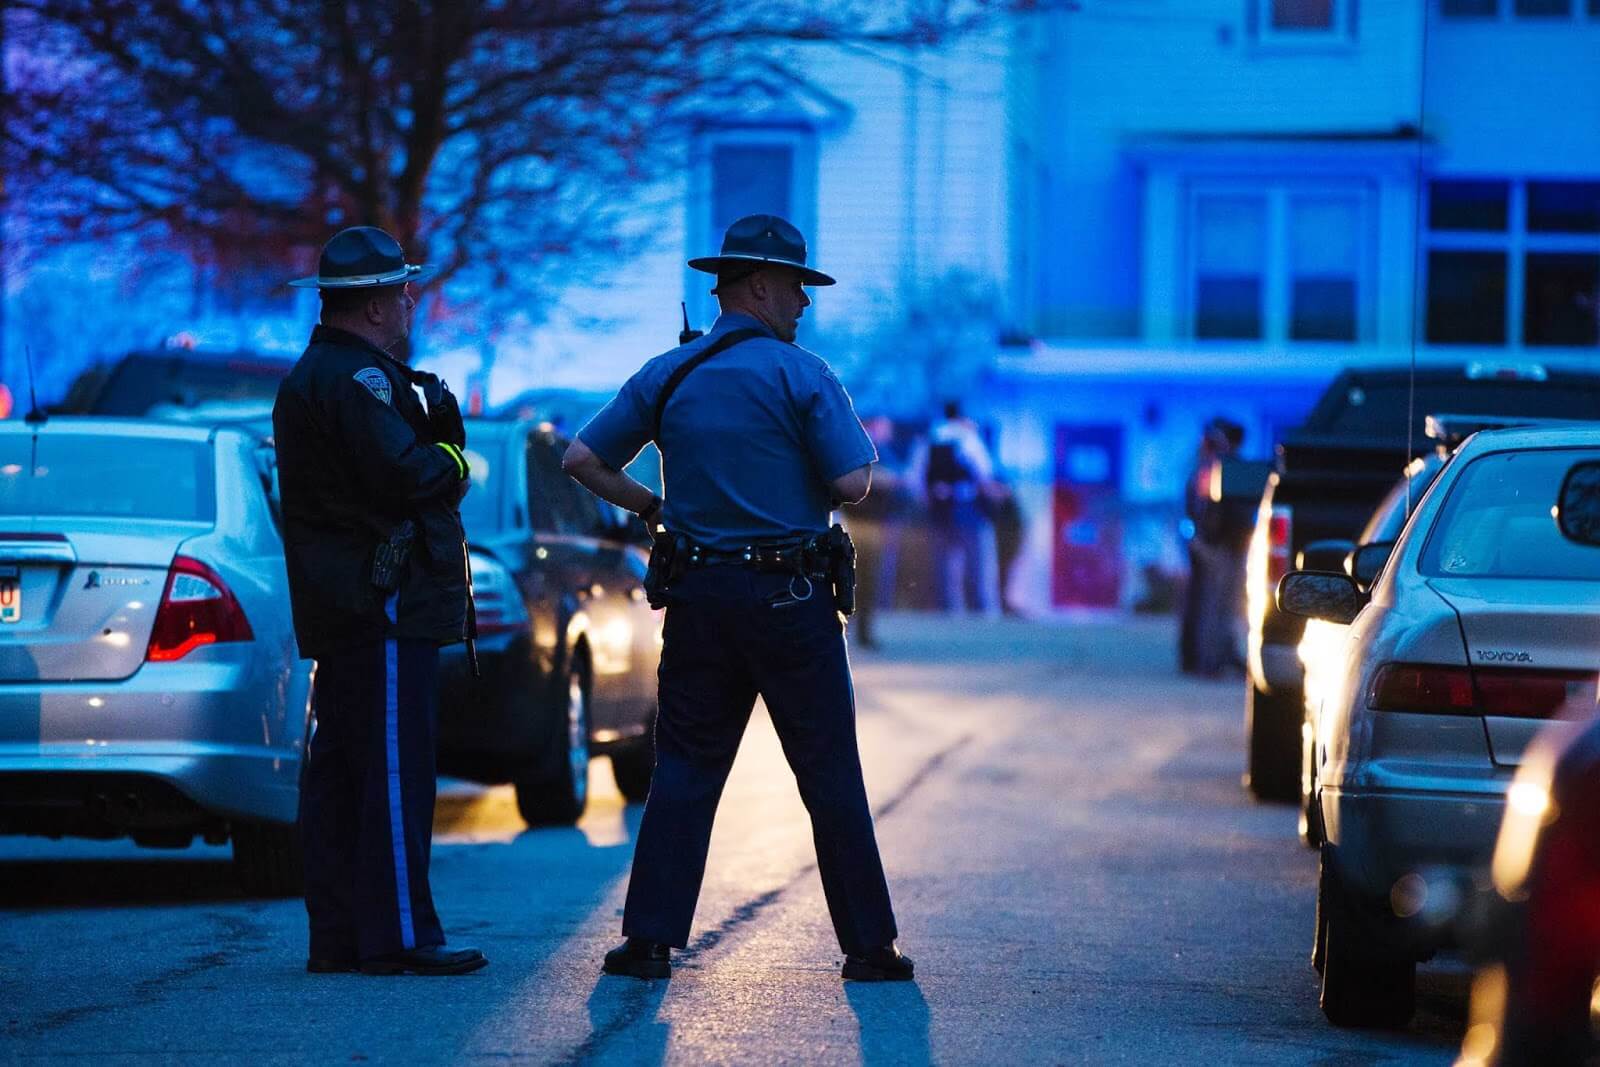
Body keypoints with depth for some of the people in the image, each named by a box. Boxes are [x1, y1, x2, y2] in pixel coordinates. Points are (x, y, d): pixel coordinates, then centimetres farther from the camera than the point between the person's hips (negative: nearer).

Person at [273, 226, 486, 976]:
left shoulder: (308, 377, 20)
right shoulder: (359, 377, -14)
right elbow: (408, 474, -23)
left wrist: (437, 440, 5)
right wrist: (450, 455, -4)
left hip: (337, 608, 11)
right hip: (384, 604, -11)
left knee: (340, 771, 10)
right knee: (394, 771, -9)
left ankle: (337, 936, 13)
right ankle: (398, 936, -9)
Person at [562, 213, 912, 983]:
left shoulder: (665, 377, 6)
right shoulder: (801, 375, -7)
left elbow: (582, 460, 5)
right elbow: (853, 482, -14)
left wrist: (650, 509, 16)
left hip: (699, 594, 4)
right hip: (790, 598, -4)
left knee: (684, 769, 8)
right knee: (830, 775, 2)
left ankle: (650, 939, 2)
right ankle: (869, 944, 5)